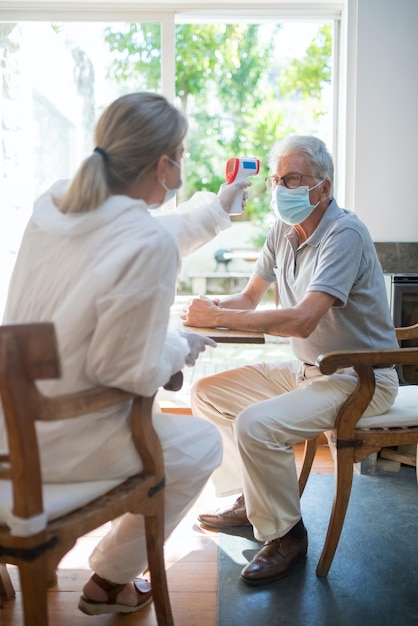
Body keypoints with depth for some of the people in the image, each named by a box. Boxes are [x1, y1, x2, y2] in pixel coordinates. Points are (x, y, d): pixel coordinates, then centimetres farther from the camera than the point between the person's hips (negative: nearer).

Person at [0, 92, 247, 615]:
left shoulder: (53, 204, 0)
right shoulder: (150, 246, -25)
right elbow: (128, 371, -22)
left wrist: (215, 208, 30)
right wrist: (180, 348, 0)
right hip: (53, 442, -8)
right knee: (202, 445, 14)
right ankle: (110, 581, 28)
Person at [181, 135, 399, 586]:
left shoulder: (344, 233, -21)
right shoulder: (283, 231, 5)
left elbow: (302, 320, -32)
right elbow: (250, 297, 12)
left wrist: (216, 317, -27)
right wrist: (212, 307, -11)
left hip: (359, 380, -9)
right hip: (304, 368, 9)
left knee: (255, 425, -28)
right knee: (205, 393, 5)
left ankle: (287, 534, -3)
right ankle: (248, 500, 17)